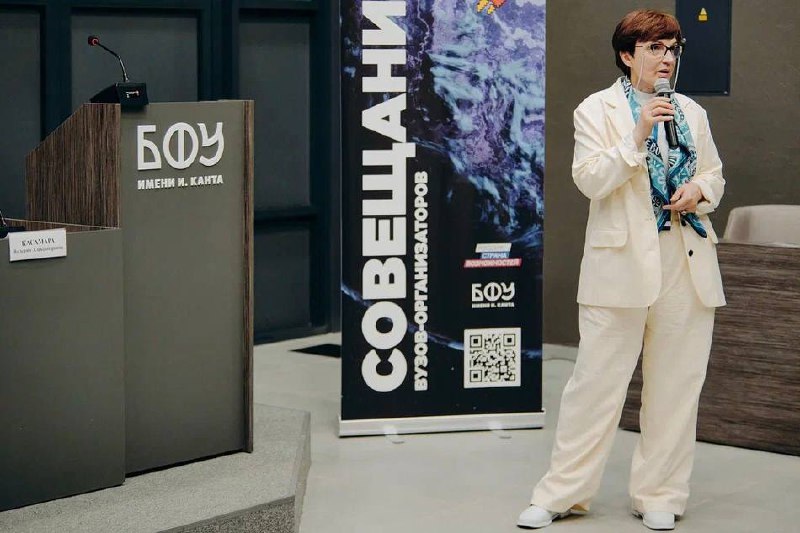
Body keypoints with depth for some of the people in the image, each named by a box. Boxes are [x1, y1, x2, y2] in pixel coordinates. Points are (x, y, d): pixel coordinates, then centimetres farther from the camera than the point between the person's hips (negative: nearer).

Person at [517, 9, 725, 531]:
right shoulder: (597, 110, 1)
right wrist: (639, 134, -20)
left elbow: (715, 175, 21)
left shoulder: (692, 112, 13)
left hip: (687, 266, 4)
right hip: (623, 264, -4)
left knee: (676, 385, 7)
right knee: (596, 382, -2)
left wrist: (700, 191, -1)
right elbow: (590, 180, -11)